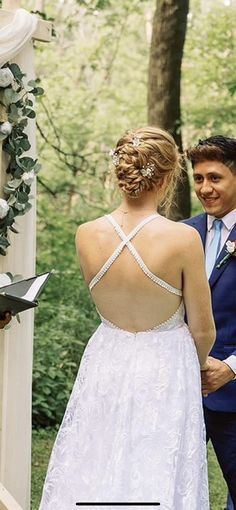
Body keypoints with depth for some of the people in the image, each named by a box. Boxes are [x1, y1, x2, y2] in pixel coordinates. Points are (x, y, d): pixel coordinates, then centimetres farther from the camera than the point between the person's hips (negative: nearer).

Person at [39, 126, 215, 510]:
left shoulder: (86, 236, -8)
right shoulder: (183, 239, -18)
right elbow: (203, 329, -8)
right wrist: (200, 363, 13)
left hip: (106, 367, 4)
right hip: (165, 373, -3)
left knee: (93, 475, 14)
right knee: (155, 479, 7)